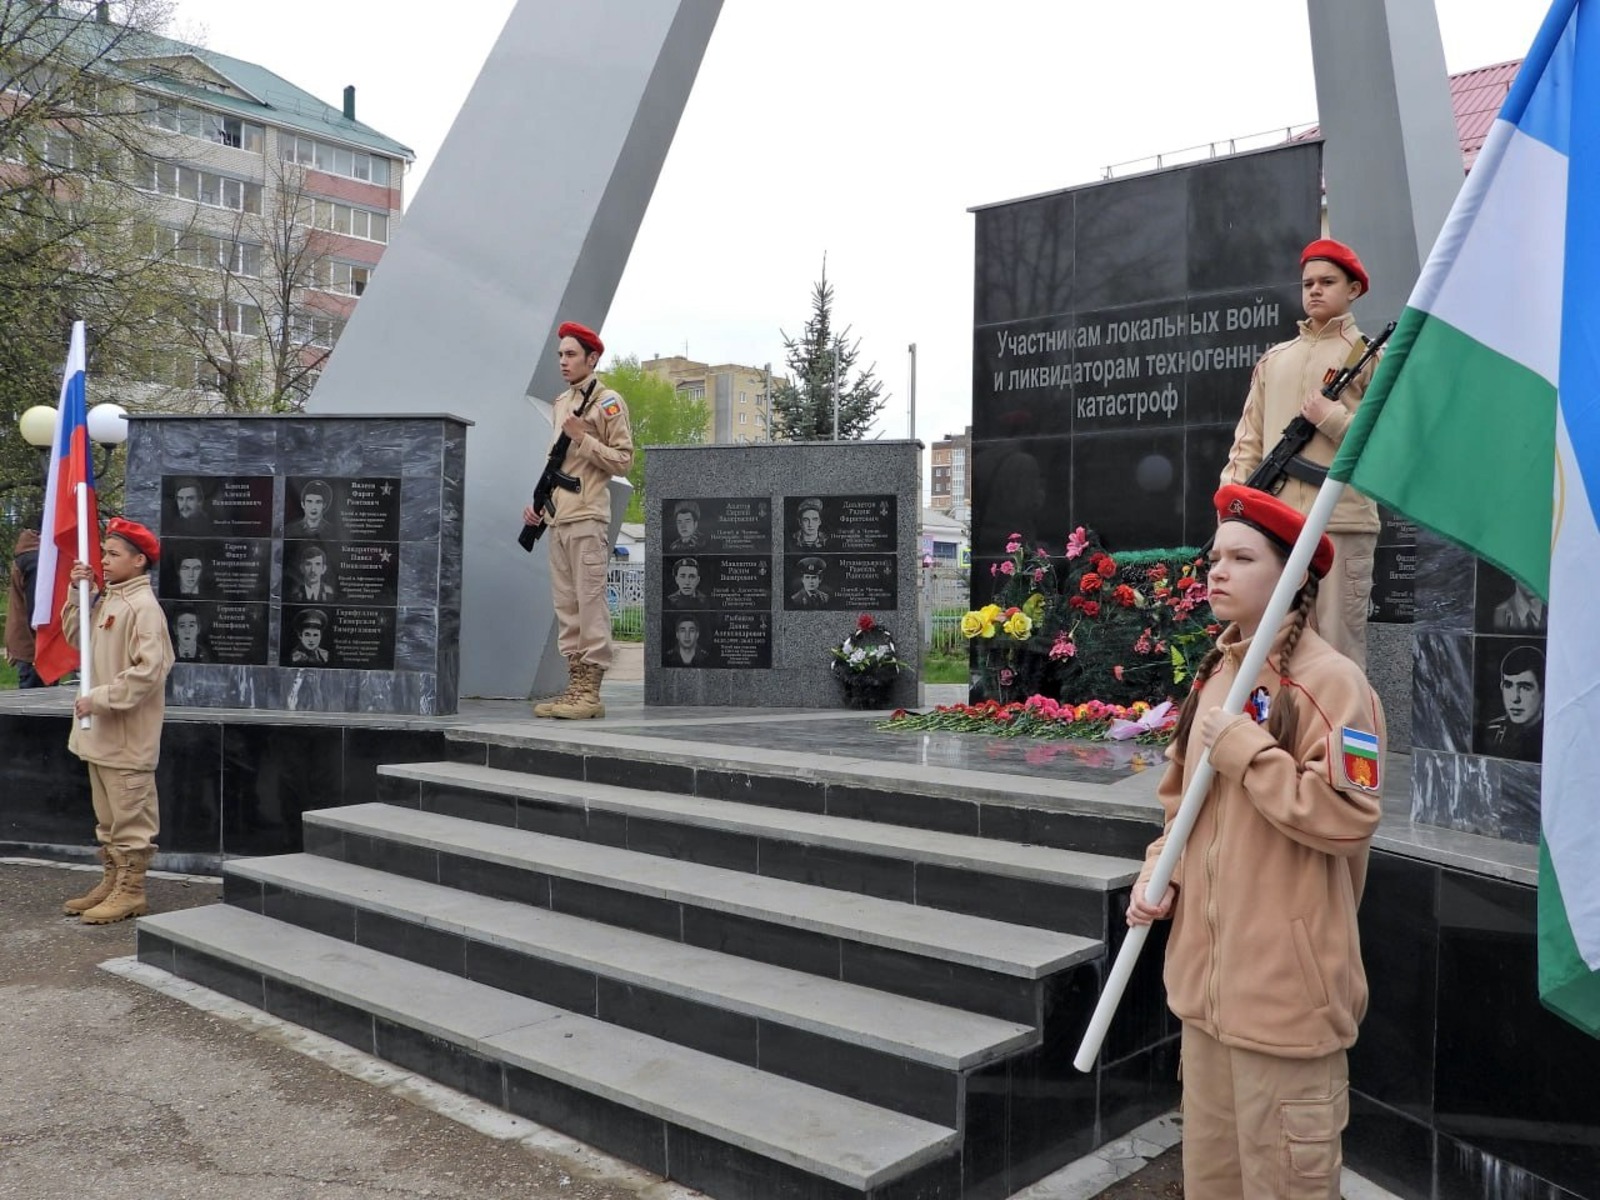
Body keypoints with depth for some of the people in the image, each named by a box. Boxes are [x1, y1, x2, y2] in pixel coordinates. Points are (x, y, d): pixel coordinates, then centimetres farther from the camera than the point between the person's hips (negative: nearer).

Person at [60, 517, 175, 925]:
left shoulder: (144, 606, -16)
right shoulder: (104, 601, 12)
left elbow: (149, 670, -23)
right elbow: (76, 638, 18)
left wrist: (99, 698, -20)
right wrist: (77, 593, 7)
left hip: (127, 735, -9)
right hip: (100, 731, 9)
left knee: (130, 815, -1)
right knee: (107, 815, 17)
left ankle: (131, 891, 6)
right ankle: (112, 881, 27)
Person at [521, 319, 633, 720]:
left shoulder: (609, 401, -2)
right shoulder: (560, 403, 21)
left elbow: (623, 460, -7)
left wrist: (583, 438, -15)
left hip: (587, 520, -8)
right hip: (557, 520, 8)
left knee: (591, 604, -7)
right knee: (565, 607, 7)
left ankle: (590, 692, -6)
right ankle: (575, 686, 12)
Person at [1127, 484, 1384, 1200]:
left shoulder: (1329, 681, -14)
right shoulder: (1215, 674, 10)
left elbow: (1347, 817, -22)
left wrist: (1243, 748, -19)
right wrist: (1160, 874, 5)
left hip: (1285, 986, -7)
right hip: (1206, 974, 8)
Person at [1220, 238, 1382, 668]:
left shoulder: (1371, 357, 6)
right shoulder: (1274, 360, 19)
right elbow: (1249, 439, 14)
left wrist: (1331, 418, -10)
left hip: (1342, 524, -4)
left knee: (1338, 647, -3)